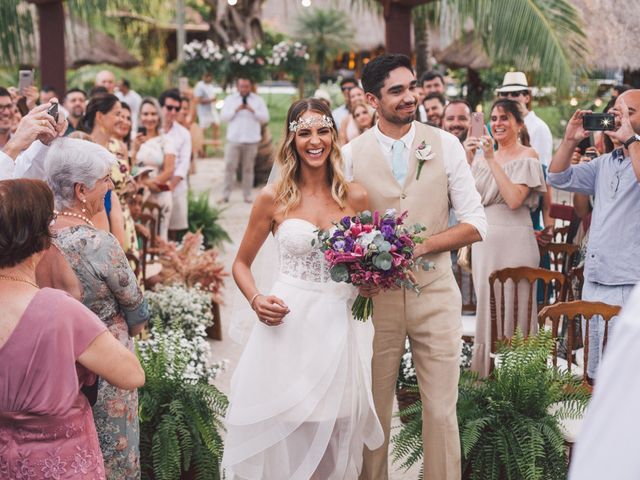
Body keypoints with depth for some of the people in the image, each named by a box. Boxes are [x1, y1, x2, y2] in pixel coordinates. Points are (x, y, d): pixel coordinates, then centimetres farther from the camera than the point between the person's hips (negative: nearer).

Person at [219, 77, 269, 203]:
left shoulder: (258, 100, 6)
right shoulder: (230, 99, 7)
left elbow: (265, 118, 1)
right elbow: (223, 117, 1)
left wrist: (253, 111, -13)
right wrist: (235, 110, -12)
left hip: (251, 140, 0)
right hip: (234, 139, 0)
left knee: (248, 168, 5)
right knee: (230, 166, -3)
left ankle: (247, 195, 12)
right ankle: (226, 194, 5)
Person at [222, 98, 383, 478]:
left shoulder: (355, 196, 3)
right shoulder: (273, 198, -1)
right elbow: (241, 264, 8)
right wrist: (256, 300, -10)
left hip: (342, 326, 2)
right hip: (289, 324, -2)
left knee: (336, 432, 9)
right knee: (283, 433, 2)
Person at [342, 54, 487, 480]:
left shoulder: (445, 145, 1)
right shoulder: (352, 154, 0)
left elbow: (476, 224, -1)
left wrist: (422, 245, -14)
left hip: (434, 293, 0)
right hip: (376, 295, 0)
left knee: (441, 410, 4)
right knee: (374, 409, 10)